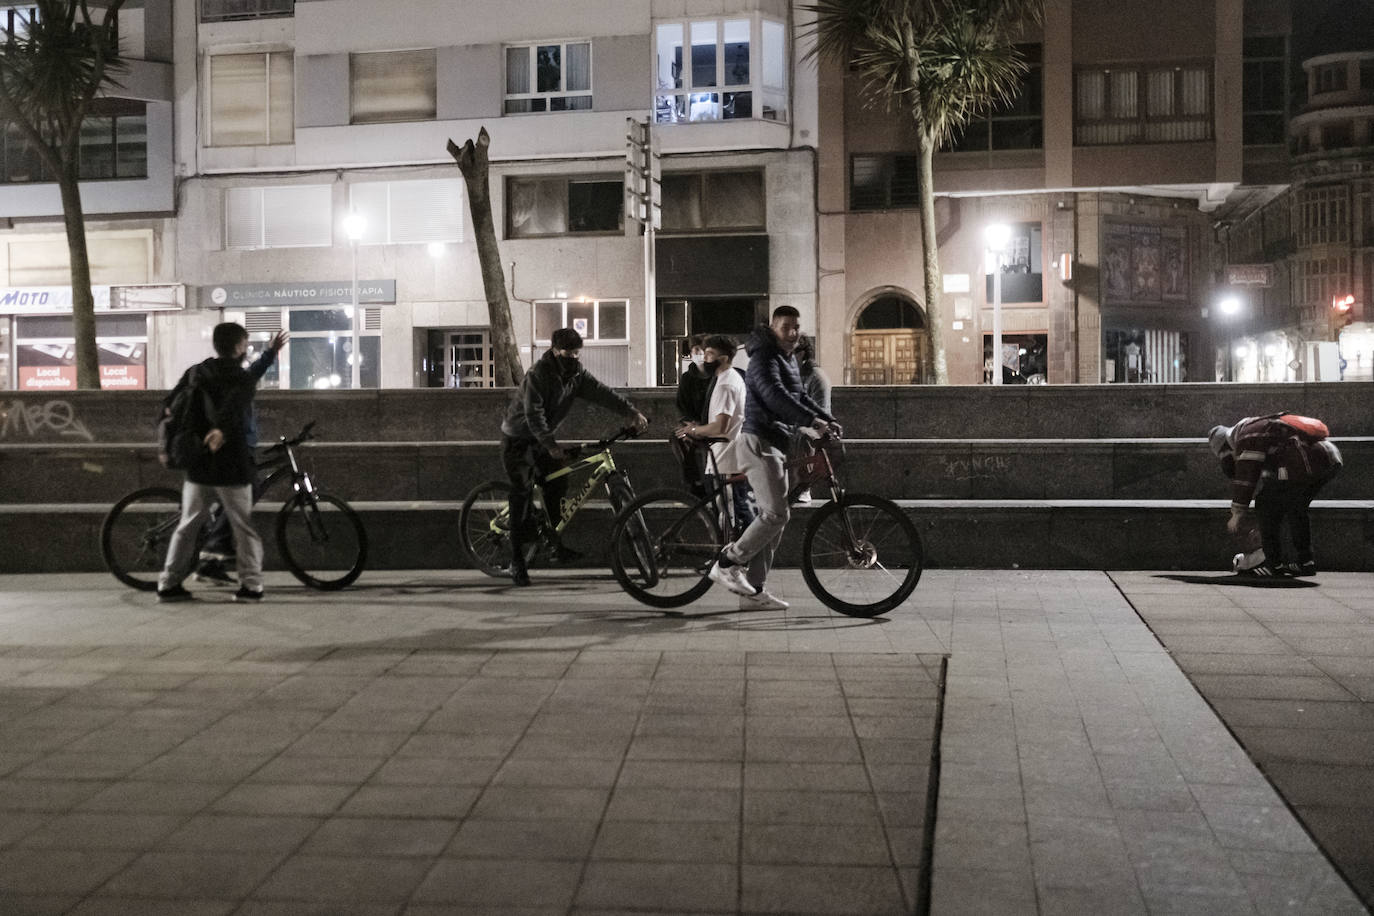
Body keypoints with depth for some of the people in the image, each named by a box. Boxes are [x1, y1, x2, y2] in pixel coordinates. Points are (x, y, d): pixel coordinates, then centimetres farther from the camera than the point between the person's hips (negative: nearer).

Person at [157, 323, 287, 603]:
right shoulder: (244, 377, -7)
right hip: (232, 466, -5)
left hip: (197, 464, 5)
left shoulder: (195, 372, 10)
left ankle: (169, 584, 12)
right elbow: (235, 404, -28)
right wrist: (221, 430, -43)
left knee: (187, 527, 12)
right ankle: (251, 585, 2)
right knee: (244, 528, 4)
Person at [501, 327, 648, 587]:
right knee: (523, 495, -10)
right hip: (519, 440, -7)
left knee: (558, 485, 0)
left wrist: (631, 411, -26)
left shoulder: (577, 375, -3)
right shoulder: (537, 375, -24)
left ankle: (556, 546, 14)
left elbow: (601, 393, -13)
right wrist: (549, 444, -38)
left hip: (544, 439, 7)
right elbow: (533, 414, -30)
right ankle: (517, 561, -8)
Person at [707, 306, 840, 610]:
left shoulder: (788, 360, 21)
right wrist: (813, 420, -29)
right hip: (758, 442, -10)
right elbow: (775, 396, -25)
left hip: (776, 445, 10)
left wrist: (828, 419, 12)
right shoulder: (765, 357, -11)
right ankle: (727, 563, -6)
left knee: (772, 517, 7)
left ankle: (754, 591, 10)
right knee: (777, 514, -17)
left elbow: (800, 397, 27)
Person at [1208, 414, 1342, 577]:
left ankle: (1274, 565, 3)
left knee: (1266, 505, 1)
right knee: (1296, 509, 26)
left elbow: (1245, 475, -3)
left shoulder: (1248, 434, 3)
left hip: (1306, 462, -10)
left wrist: (1238, 513, 5)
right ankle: (1305, 562, 29)